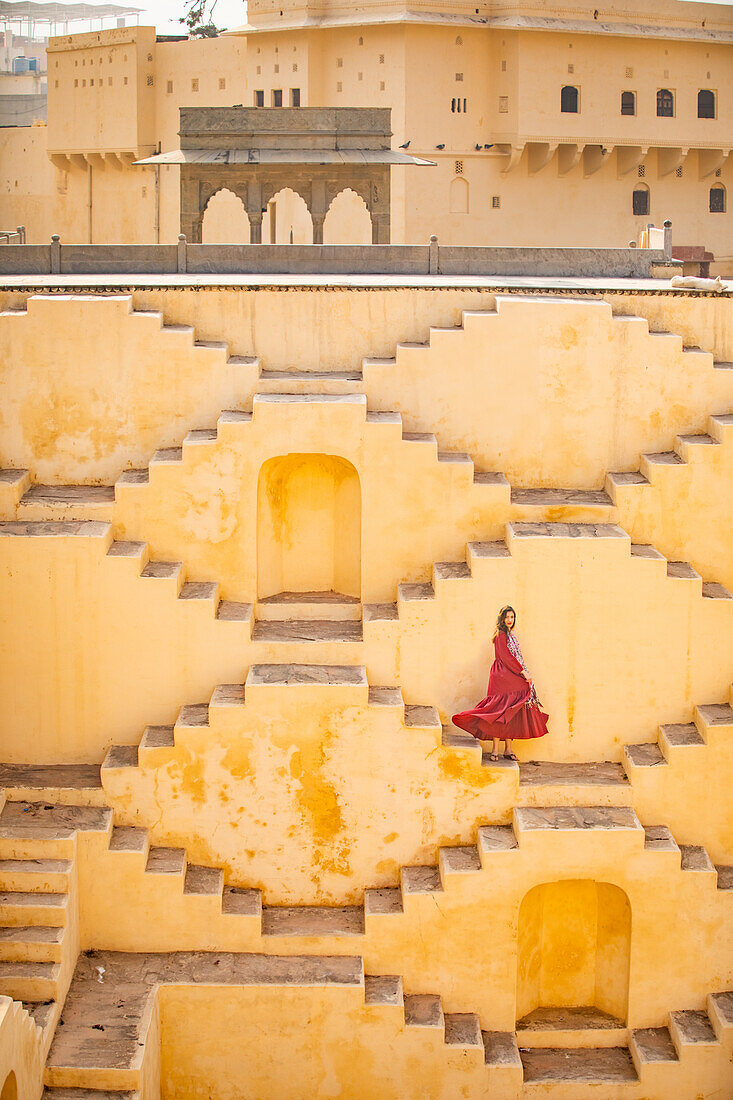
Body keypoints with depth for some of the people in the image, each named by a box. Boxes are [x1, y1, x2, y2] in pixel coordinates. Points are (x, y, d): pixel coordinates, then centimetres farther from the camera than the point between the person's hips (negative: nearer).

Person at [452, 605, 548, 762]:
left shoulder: (510, 635, 19)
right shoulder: (501, 635, -9)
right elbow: (506, 657, -16)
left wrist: (524, 673, 13)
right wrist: (523, 671, -15)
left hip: (512, 677, 9)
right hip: (502, 678, -9)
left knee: (510, 713, 7)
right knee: (501, 711, -10)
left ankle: (507, 749, 9)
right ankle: (495, 749, -8)